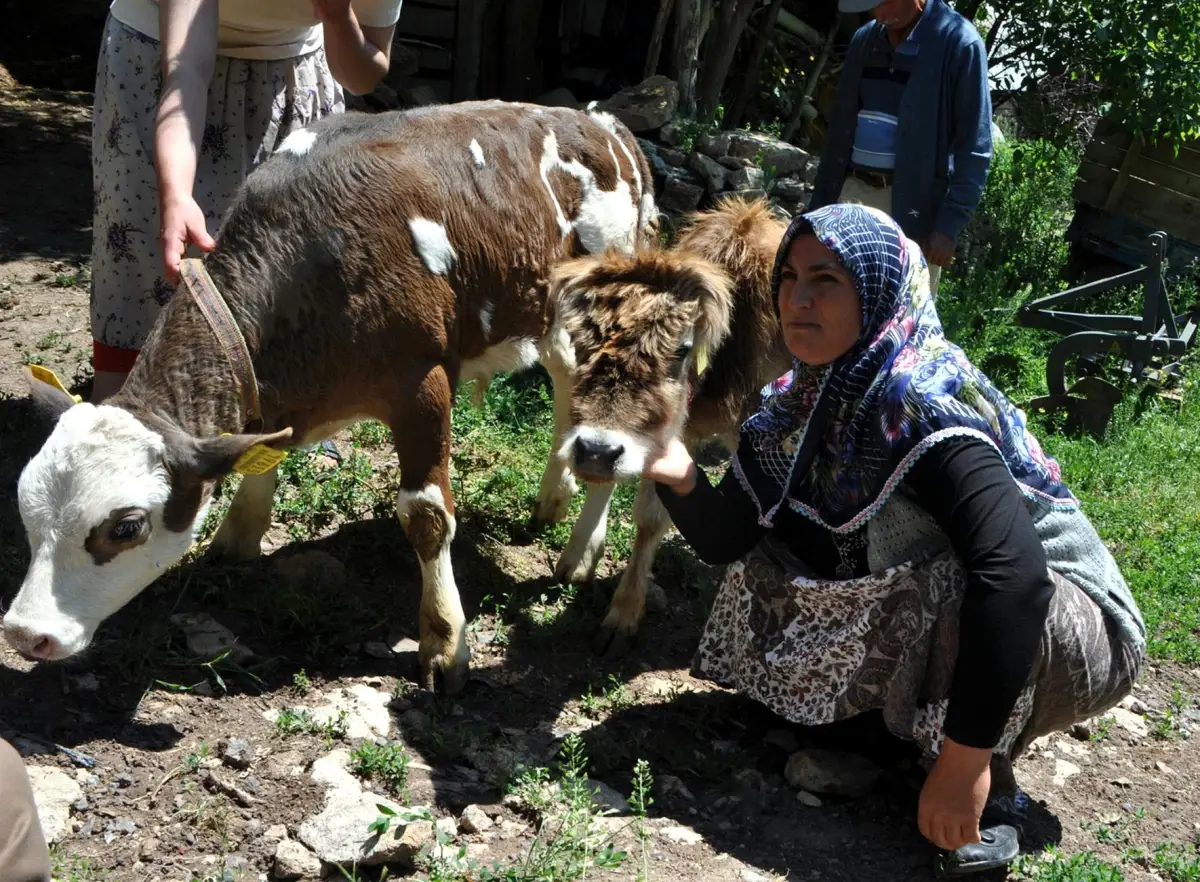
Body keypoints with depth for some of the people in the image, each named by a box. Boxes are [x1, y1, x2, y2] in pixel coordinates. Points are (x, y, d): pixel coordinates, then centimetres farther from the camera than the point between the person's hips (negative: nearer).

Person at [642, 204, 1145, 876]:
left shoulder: (924, 403, -28)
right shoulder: (798, 407, -5)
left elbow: (1013, 572, -41)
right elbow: (726, 542, -1)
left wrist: (965, 759, -40)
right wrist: (680, 479, -22)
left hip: (1079, 640, -7)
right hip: (932, 628, 7)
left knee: (908, 525, -33)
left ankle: (990, 790, -17)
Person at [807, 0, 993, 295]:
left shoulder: (958, 42, -7)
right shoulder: (864, 40, 11)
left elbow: (974, 147, -10)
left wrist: (950, 223, -16)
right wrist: (819, 205, 13)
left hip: (912, 208, -5)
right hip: (852, 192, 6)